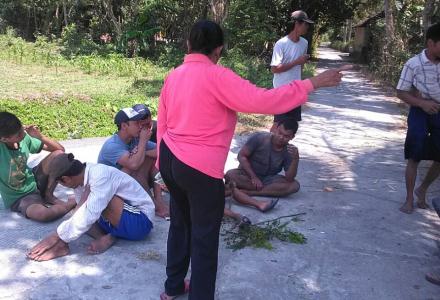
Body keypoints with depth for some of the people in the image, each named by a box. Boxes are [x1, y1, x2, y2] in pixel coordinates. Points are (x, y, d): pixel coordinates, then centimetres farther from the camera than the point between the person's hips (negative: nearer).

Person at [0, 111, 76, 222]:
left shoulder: (25, 139, -10)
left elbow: (60, 149, -5)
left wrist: (40, 136, -20)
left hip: (33, 181, 5)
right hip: (19, 199, -5)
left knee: (59, 154, -17)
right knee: (42, 214, -37)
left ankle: (48, 195, -2)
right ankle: (73, 202, -7)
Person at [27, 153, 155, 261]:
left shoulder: (100, 175, -26)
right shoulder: (82, 178, 0)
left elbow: (88, 216, -32)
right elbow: (81, 213, 3)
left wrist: (58, 235, -27)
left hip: (140, 221, -10)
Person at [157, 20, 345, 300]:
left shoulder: (173, 76, 6)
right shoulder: (217, 77, -17)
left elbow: (162, 123, 12)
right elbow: (262, 100, -25)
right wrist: (312, 83, -17)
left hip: (171, 161, 9)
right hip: (201, 169, -8)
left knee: (180, 223, 25)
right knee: (205, 239, 8)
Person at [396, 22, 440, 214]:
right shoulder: (413, 64, -14)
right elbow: (401, 93, -10)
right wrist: (422, 103, -22)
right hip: (420, 114, -4)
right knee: (414, 158, 2)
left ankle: (422, 190, 32)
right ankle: (409, 199, 17)